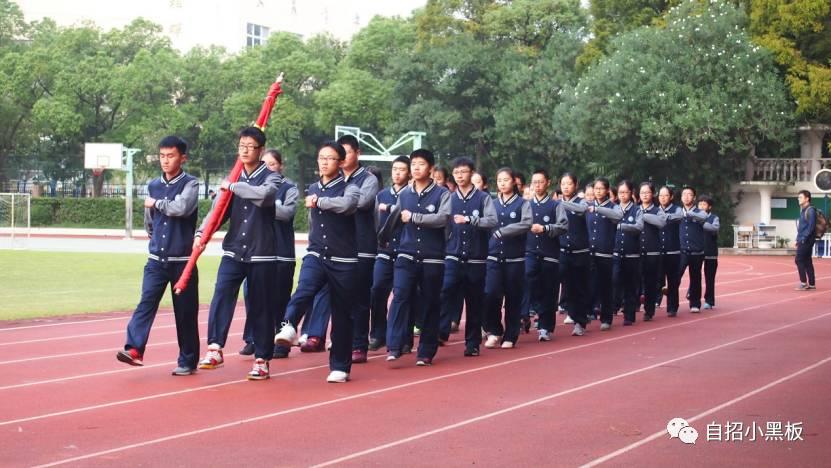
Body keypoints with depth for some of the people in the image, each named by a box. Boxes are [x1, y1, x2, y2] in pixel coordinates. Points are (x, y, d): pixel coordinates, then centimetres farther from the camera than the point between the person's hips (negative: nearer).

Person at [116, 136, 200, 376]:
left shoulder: (190, 184, -5)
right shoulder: (153, 186, 10)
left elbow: (181, 208, -25)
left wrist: (156, 203, -11)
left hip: (182, 260, -4)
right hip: (156, 259, 4)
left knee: (185, 311, 3)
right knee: (146, 302, -12)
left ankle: (187, 361, 11)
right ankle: (134, 349, -20)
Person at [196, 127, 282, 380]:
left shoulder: (272, 177, -3)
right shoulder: (233, 179, 11)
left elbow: (263, 194, -26)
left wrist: (233, 187, -17)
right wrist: (202, 233, -11)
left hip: (262, 254, -3)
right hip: (233, 252, 3)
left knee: (261, 308, 3)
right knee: (221, 294, -18)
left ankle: (262, 360, 12)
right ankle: (215, 349, -21)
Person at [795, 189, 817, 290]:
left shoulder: (810, 210, -12)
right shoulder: (803, 210, 16)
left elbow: (811, 226, -19)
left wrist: (803, 238, -19)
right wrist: (798, 240, 15)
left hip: (806, 241, -9)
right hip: (803, 241, 9)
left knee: (799, 260, -9)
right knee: (807, 261, 9)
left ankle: (804, 283, -7)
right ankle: (811, 284, 12)